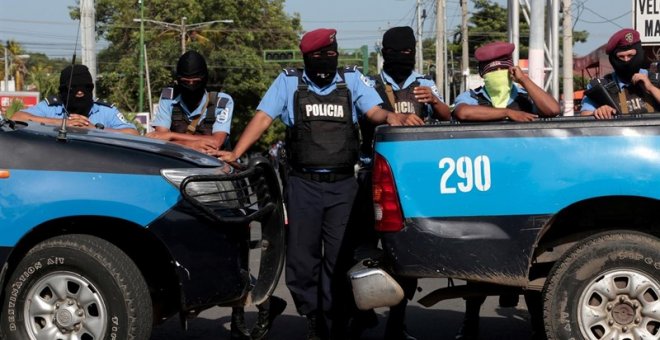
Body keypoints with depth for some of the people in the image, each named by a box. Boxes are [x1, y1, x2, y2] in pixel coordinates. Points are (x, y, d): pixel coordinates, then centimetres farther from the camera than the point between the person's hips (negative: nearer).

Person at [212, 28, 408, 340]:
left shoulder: (352, 79, 6)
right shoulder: (289, 81, 4)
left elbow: (374, 110, -3)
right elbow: (263, 117, -1)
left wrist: (389, 115, -27)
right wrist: (235, 153, -11)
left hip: (343, 185, 0)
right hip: (303, 184, 0)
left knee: (339, 257, 2)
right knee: (302, 257, 5)